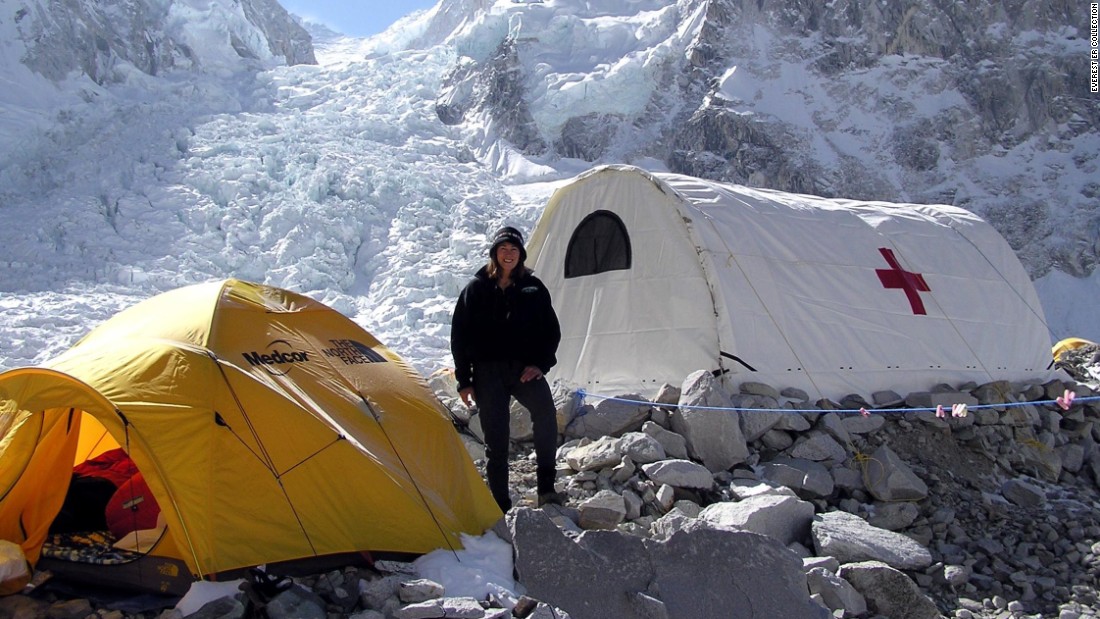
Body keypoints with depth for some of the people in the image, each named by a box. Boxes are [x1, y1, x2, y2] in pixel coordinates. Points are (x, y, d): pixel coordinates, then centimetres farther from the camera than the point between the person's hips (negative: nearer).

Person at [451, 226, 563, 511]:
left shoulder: (533, 288, 9)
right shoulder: (476, 289, 6)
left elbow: (551, 331, 12)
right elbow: (459, 336, 7)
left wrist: (540, 364, -3)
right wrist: (464, 380, 3)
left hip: (524, 368, 0)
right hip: (487, 372, 0)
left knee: (545, 411, -27)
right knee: (496, 440, -2)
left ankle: (546, 487, -15)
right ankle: (500, 504, 10)